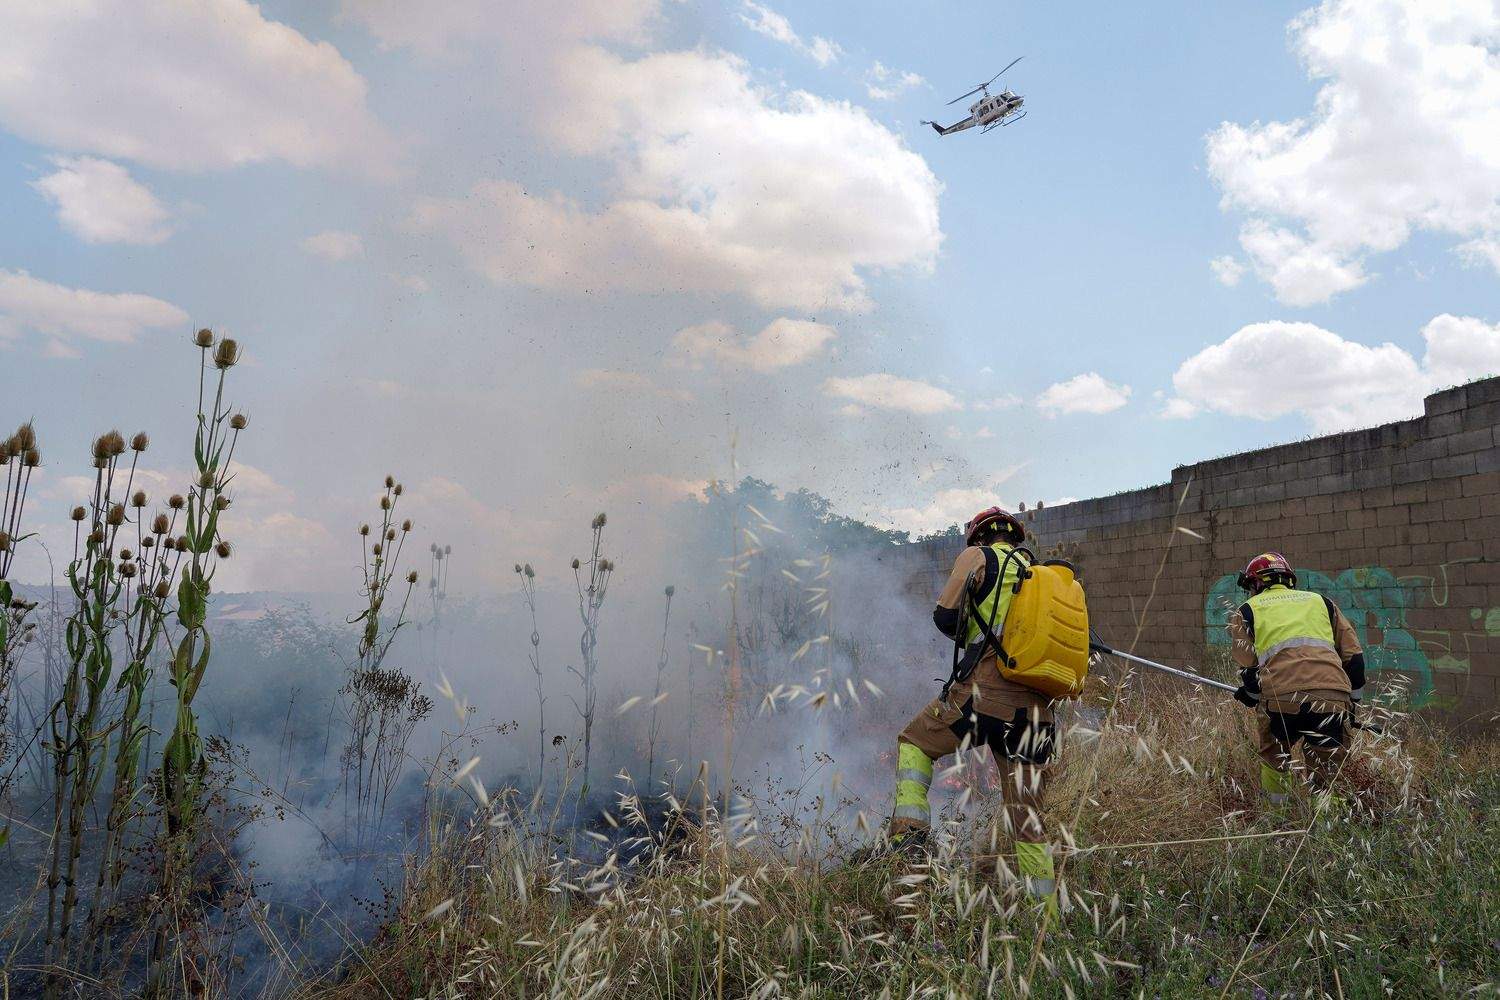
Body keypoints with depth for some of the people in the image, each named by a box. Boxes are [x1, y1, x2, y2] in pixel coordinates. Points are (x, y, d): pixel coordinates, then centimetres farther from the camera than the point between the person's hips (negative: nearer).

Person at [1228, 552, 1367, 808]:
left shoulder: (1248, 610, 20)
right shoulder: (1321, 602, 28)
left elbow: (1247, 664, 10)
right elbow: (1354, 657, 23)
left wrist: (1250, 693, 30)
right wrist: (1353, 700, 33)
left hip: (1281, 697, -2)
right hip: (1333, 698, 2)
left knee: (1274, 761, 23)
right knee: (1326, 779, 14)